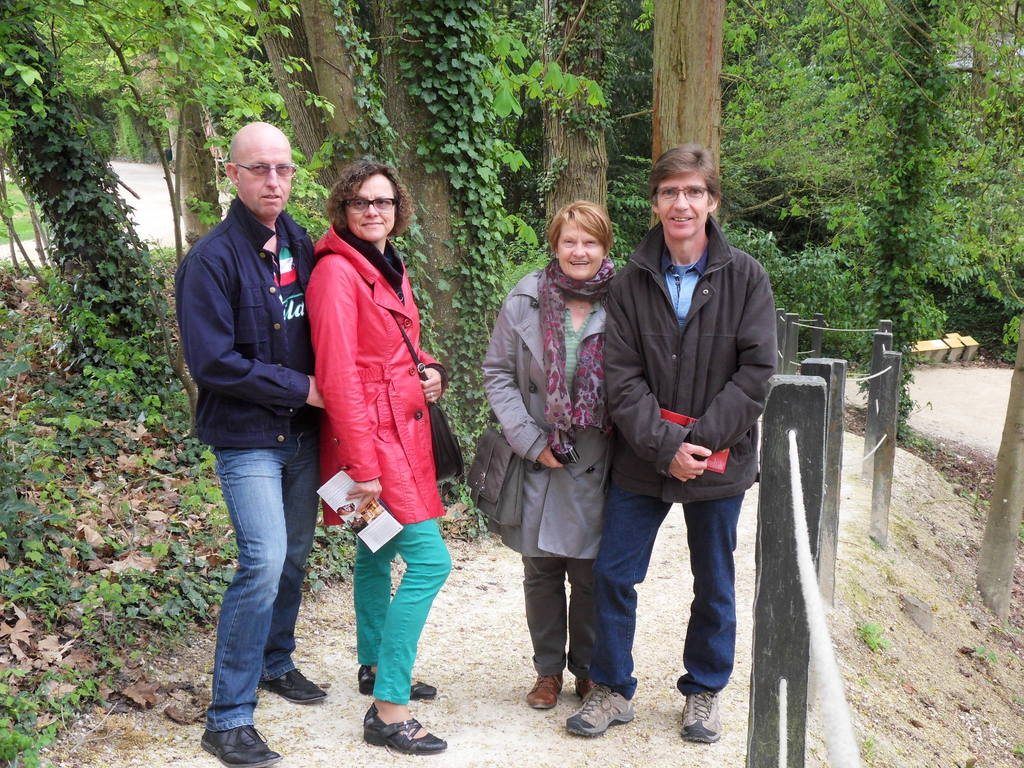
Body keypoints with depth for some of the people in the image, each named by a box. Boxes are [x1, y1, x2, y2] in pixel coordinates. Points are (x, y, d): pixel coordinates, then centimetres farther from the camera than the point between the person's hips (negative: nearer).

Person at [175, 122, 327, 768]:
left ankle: (277, 662, 37)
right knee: (265, 560, -14)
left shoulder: (302, 247, 6)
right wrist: (299, 388, -15)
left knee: (296, 552, 15)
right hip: (247, 436, -6)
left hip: (301, 430, 7)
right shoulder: (213, 258, -13)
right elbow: (212, 361, -18)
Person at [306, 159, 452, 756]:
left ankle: (375, 666, 36)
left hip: (403, 430, 9)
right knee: (430, 560, -13)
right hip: (374, 434, -9)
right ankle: (387, 709, -8)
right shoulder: (337, 270, -15)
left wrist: (431, 370, 3)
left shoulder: (391, 269, 14)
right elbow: (338, 375, -20)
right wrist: (363, 466, -23)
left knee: (379, 550, 20)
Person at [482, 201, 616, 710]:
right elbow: (497, 372, 3)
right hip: (538, 459, 1)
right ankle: (548, 670, 26)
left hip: (598, 463, -1)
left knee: (590, 573, 6)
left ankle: (588, 669, 25)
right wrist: (529, 439, -6)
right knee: (541, 571, 10)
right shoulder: (526, 301, 0)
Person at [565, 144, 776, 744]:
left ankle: (705, 692, 32)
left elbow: (756, 371, -11)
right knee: (613, 574, 5)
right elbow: (623, 378, -7)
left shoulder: (745, 277, -6)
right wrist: (665, 446, -18)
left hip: (718, 463, -1)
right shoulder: (631, 282, -2)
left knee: (714, 585, 13)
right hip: (642, 461, 1)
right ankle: (614, 690, 24)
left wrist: (701, 441, -18)